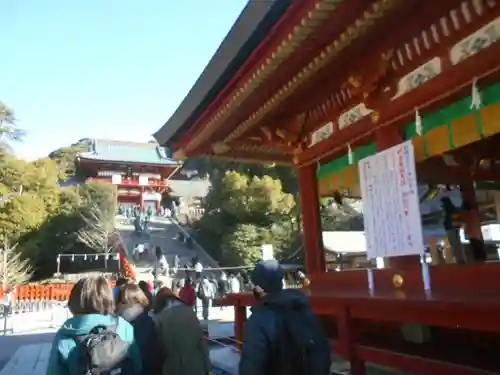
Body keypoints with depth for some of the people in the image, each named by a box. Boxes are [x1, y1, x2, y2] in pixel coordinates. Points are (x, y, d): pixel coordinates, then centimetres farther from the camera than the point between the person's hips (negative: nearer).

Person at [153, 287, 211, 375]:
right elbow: (201, 341, -1)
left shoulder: (159, 319, -10)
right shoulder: (190, 312, -2)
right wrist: (207, 367, 7)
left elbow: (158, 348, -4)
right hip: (196, 366, 2)